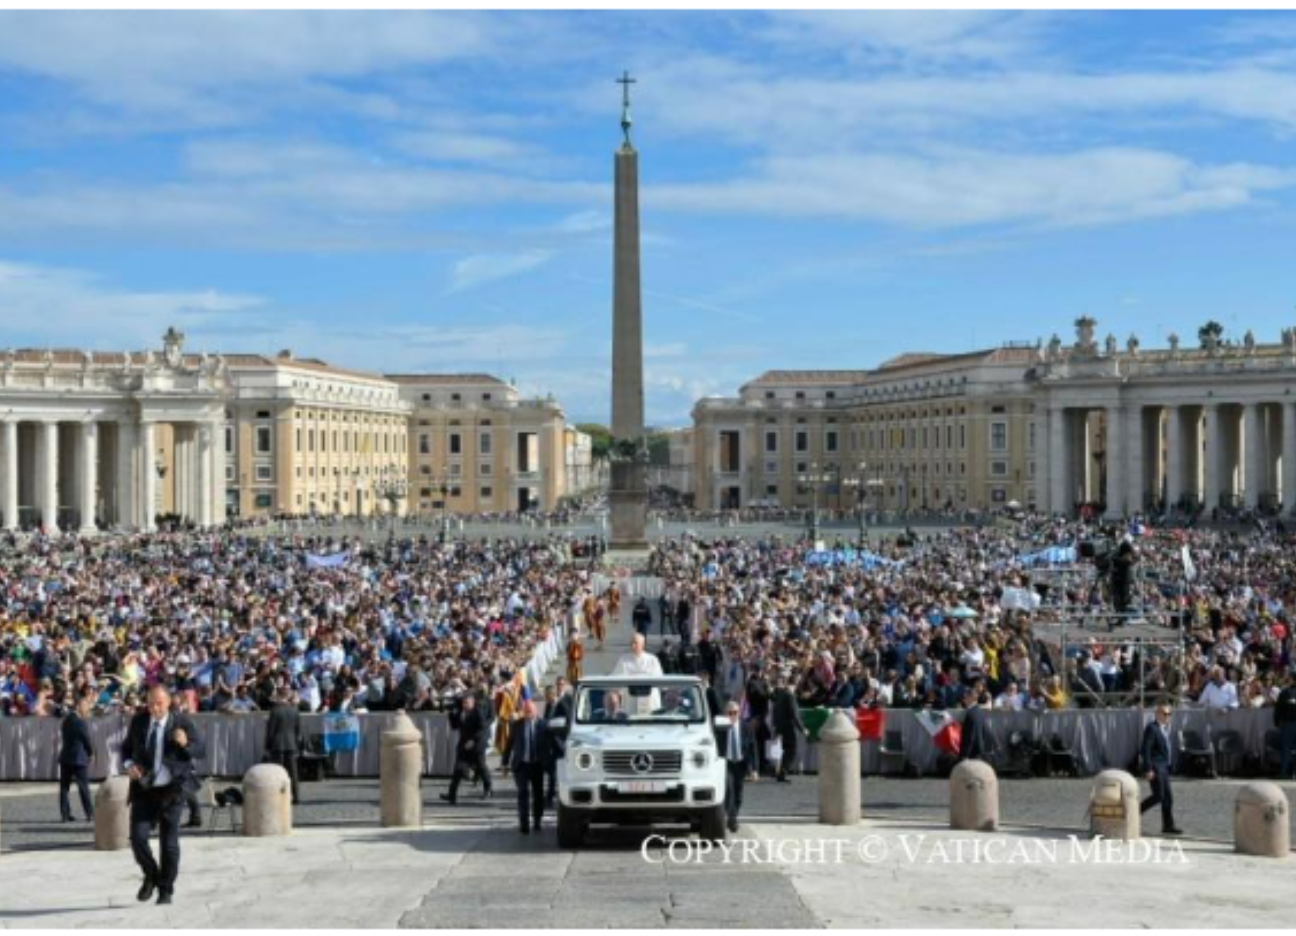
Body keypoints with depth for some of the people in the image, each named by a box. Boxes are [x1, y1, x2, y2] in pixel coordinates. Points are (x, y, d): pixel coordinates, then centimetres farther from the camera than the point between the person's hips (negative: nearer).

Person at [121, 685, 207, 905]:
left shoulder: (181, 722, -5)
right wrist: (128, 764, -5)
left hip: (170, 790, -2)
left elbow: (202, 751, -6)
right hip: (144, 790, 2)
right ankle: (151, 876, 16)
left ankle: (165, 890, 17)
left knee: (169, 842, 2)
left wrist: (186, 744, -27)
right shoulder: (138, 721, 4)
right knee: (138, 837, -11)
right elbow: (126, 748, 17)